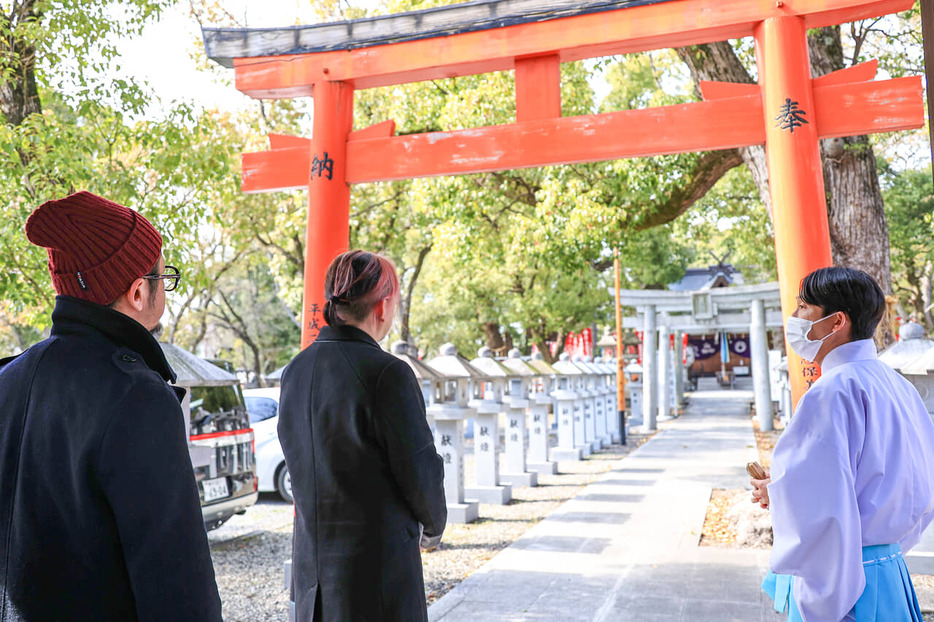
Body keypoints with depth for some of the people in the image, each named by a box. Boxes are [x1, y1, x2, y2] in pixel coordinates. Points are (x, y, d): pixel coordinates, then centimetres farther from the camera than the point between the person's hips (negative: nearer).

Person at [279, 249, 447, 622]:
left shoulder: (294, 372, 3)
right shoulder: (388, 374, -20)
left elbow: (302, 468, 10)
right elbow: (419, 471, -14)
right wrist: (433, 526, 6)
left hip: (311, 561, 7)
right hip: (378, 563, -7)